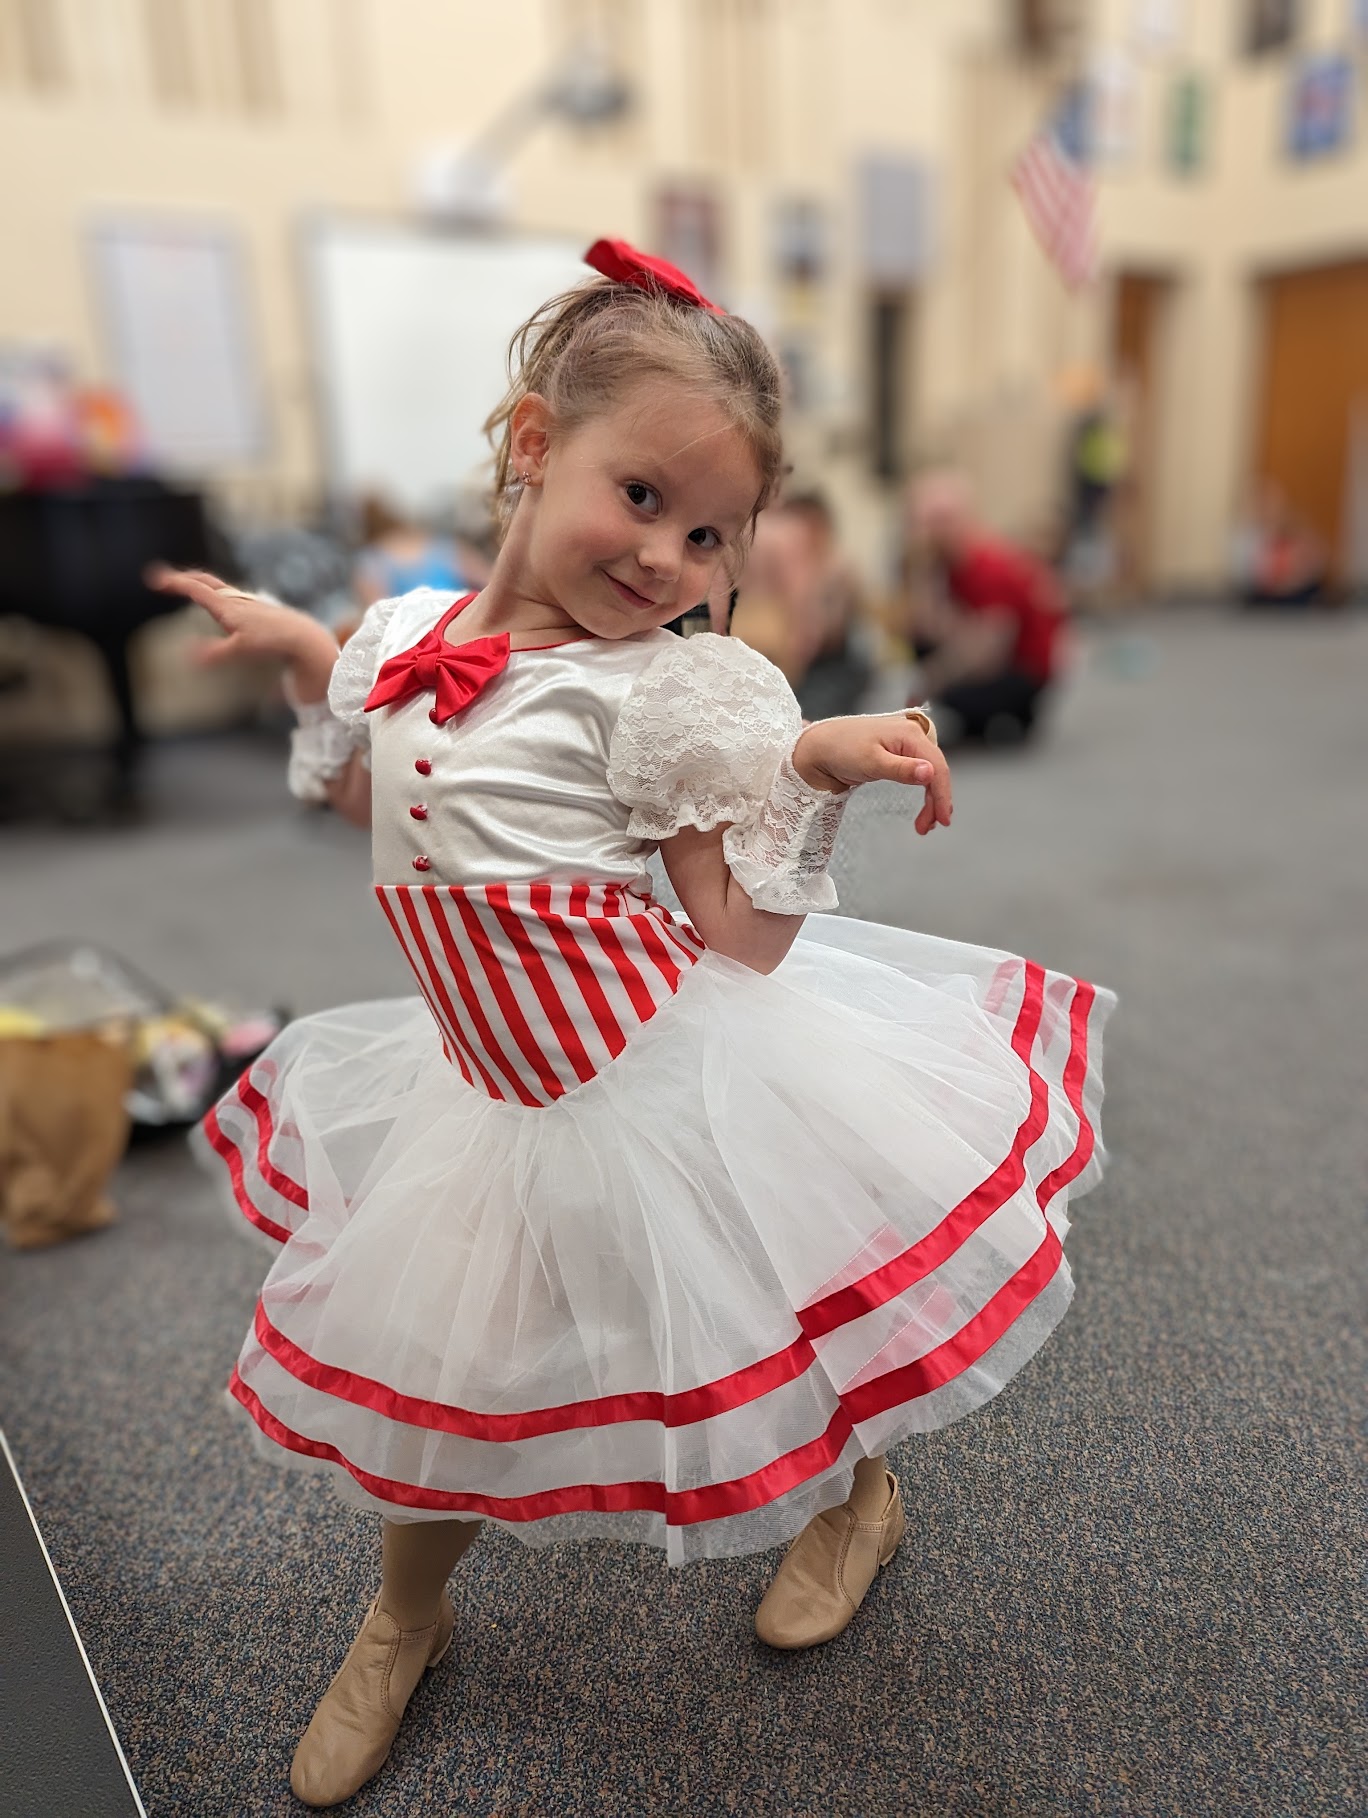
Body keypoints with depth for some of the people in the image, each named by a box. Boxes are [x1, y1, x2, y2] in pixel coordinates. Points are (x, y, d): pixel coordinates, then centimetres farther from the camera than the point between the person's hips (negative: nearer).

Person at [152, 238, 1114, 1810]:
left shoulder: (675, 691, -17)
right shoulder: (406, 631, 1)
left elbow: (745, 946, -17)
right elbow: (384, 812, 17)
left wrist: (809, 773, -29)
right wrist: (301, 655, 12)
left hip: (669, 1075, -5)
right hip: (494, 1083, 6)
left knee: (761, 1321, 15)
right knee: (421, 1361, 20)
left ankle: (859, 1493, 54)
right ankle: (403, 1617, 53)